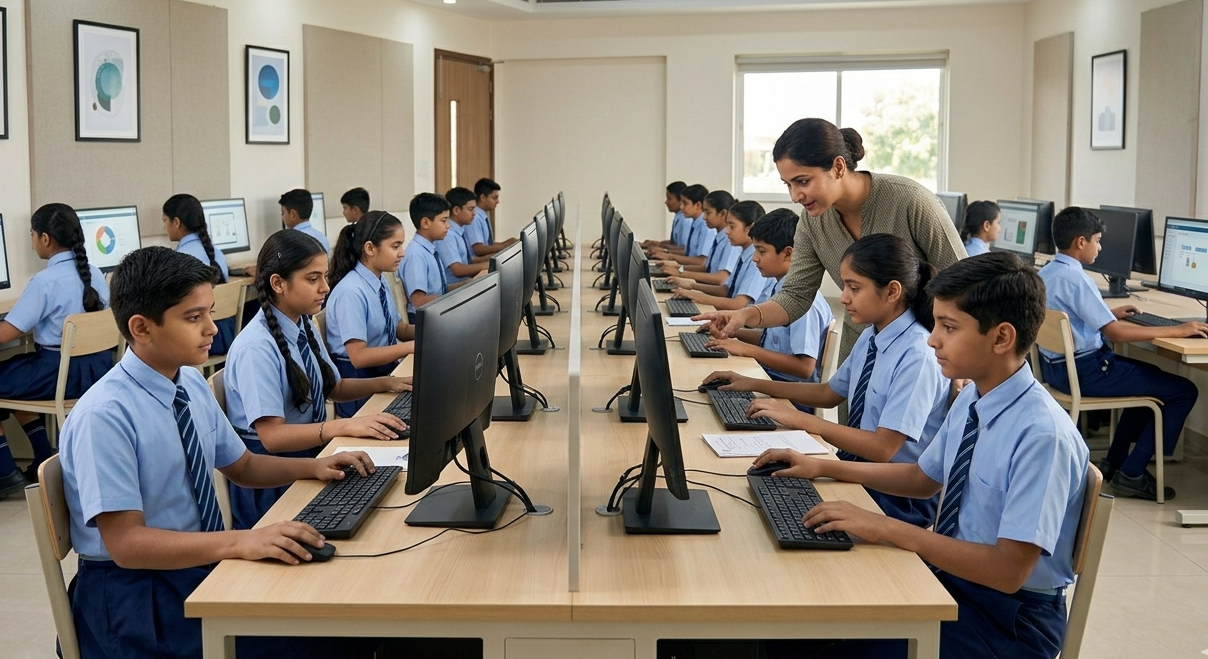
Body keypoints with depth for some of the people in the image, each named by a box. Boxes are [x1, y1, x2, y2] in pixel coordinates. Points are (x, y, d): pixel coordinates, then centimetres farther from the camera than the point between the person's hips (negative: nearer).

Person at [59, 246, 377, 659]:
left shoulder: (192, 385, 2)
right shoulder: (104, 416, -20)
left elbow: (242, 466, 17)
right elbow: (126, 543, -25)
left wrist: (312, 467, -1)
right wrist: (239, 542, -35)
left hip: (202, 565, 7)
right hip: (135, 599, -7)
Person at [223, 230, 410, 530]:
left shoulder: (305, 327, 5)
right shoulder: (256, 347, -20)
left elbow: (334, 387, 19)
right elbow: (272, 436, -25)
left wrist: (384, 383, 2)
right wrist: (345, 426, -33)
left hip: (311, 455, 8)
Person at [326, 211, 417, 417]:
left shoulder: (381, 282, 8)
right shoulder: (352, 292, -19)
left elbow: (399, 329, 11)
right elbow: (359, 357, -23)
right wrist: (411, 347, -25)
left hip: (384, 372, 8)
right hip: (358, 385, -8)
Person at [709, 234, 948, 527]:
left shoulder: (918, 355, -21)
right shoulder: (871, 338, 5)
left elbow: (883, 448, -24)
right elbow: (829, 393, 19)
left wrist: (802, 420, -22)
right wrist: (754, 385, 13)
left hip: (898, 500, -7)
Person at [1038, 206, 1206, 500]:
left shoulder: (1045, 274, 7)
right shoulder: (1075, 279, -21)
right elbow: (1116, 333, -24)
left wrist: (1109, 313, 22)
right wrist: (1178, 330, -19)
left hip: (1056, 365, 10)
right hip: (1084, 372, -10)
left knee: (1151, 376, 30)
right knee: (1184, 390, -3)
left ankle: (1114, 461, 28)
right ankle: (1131, 474, 0)